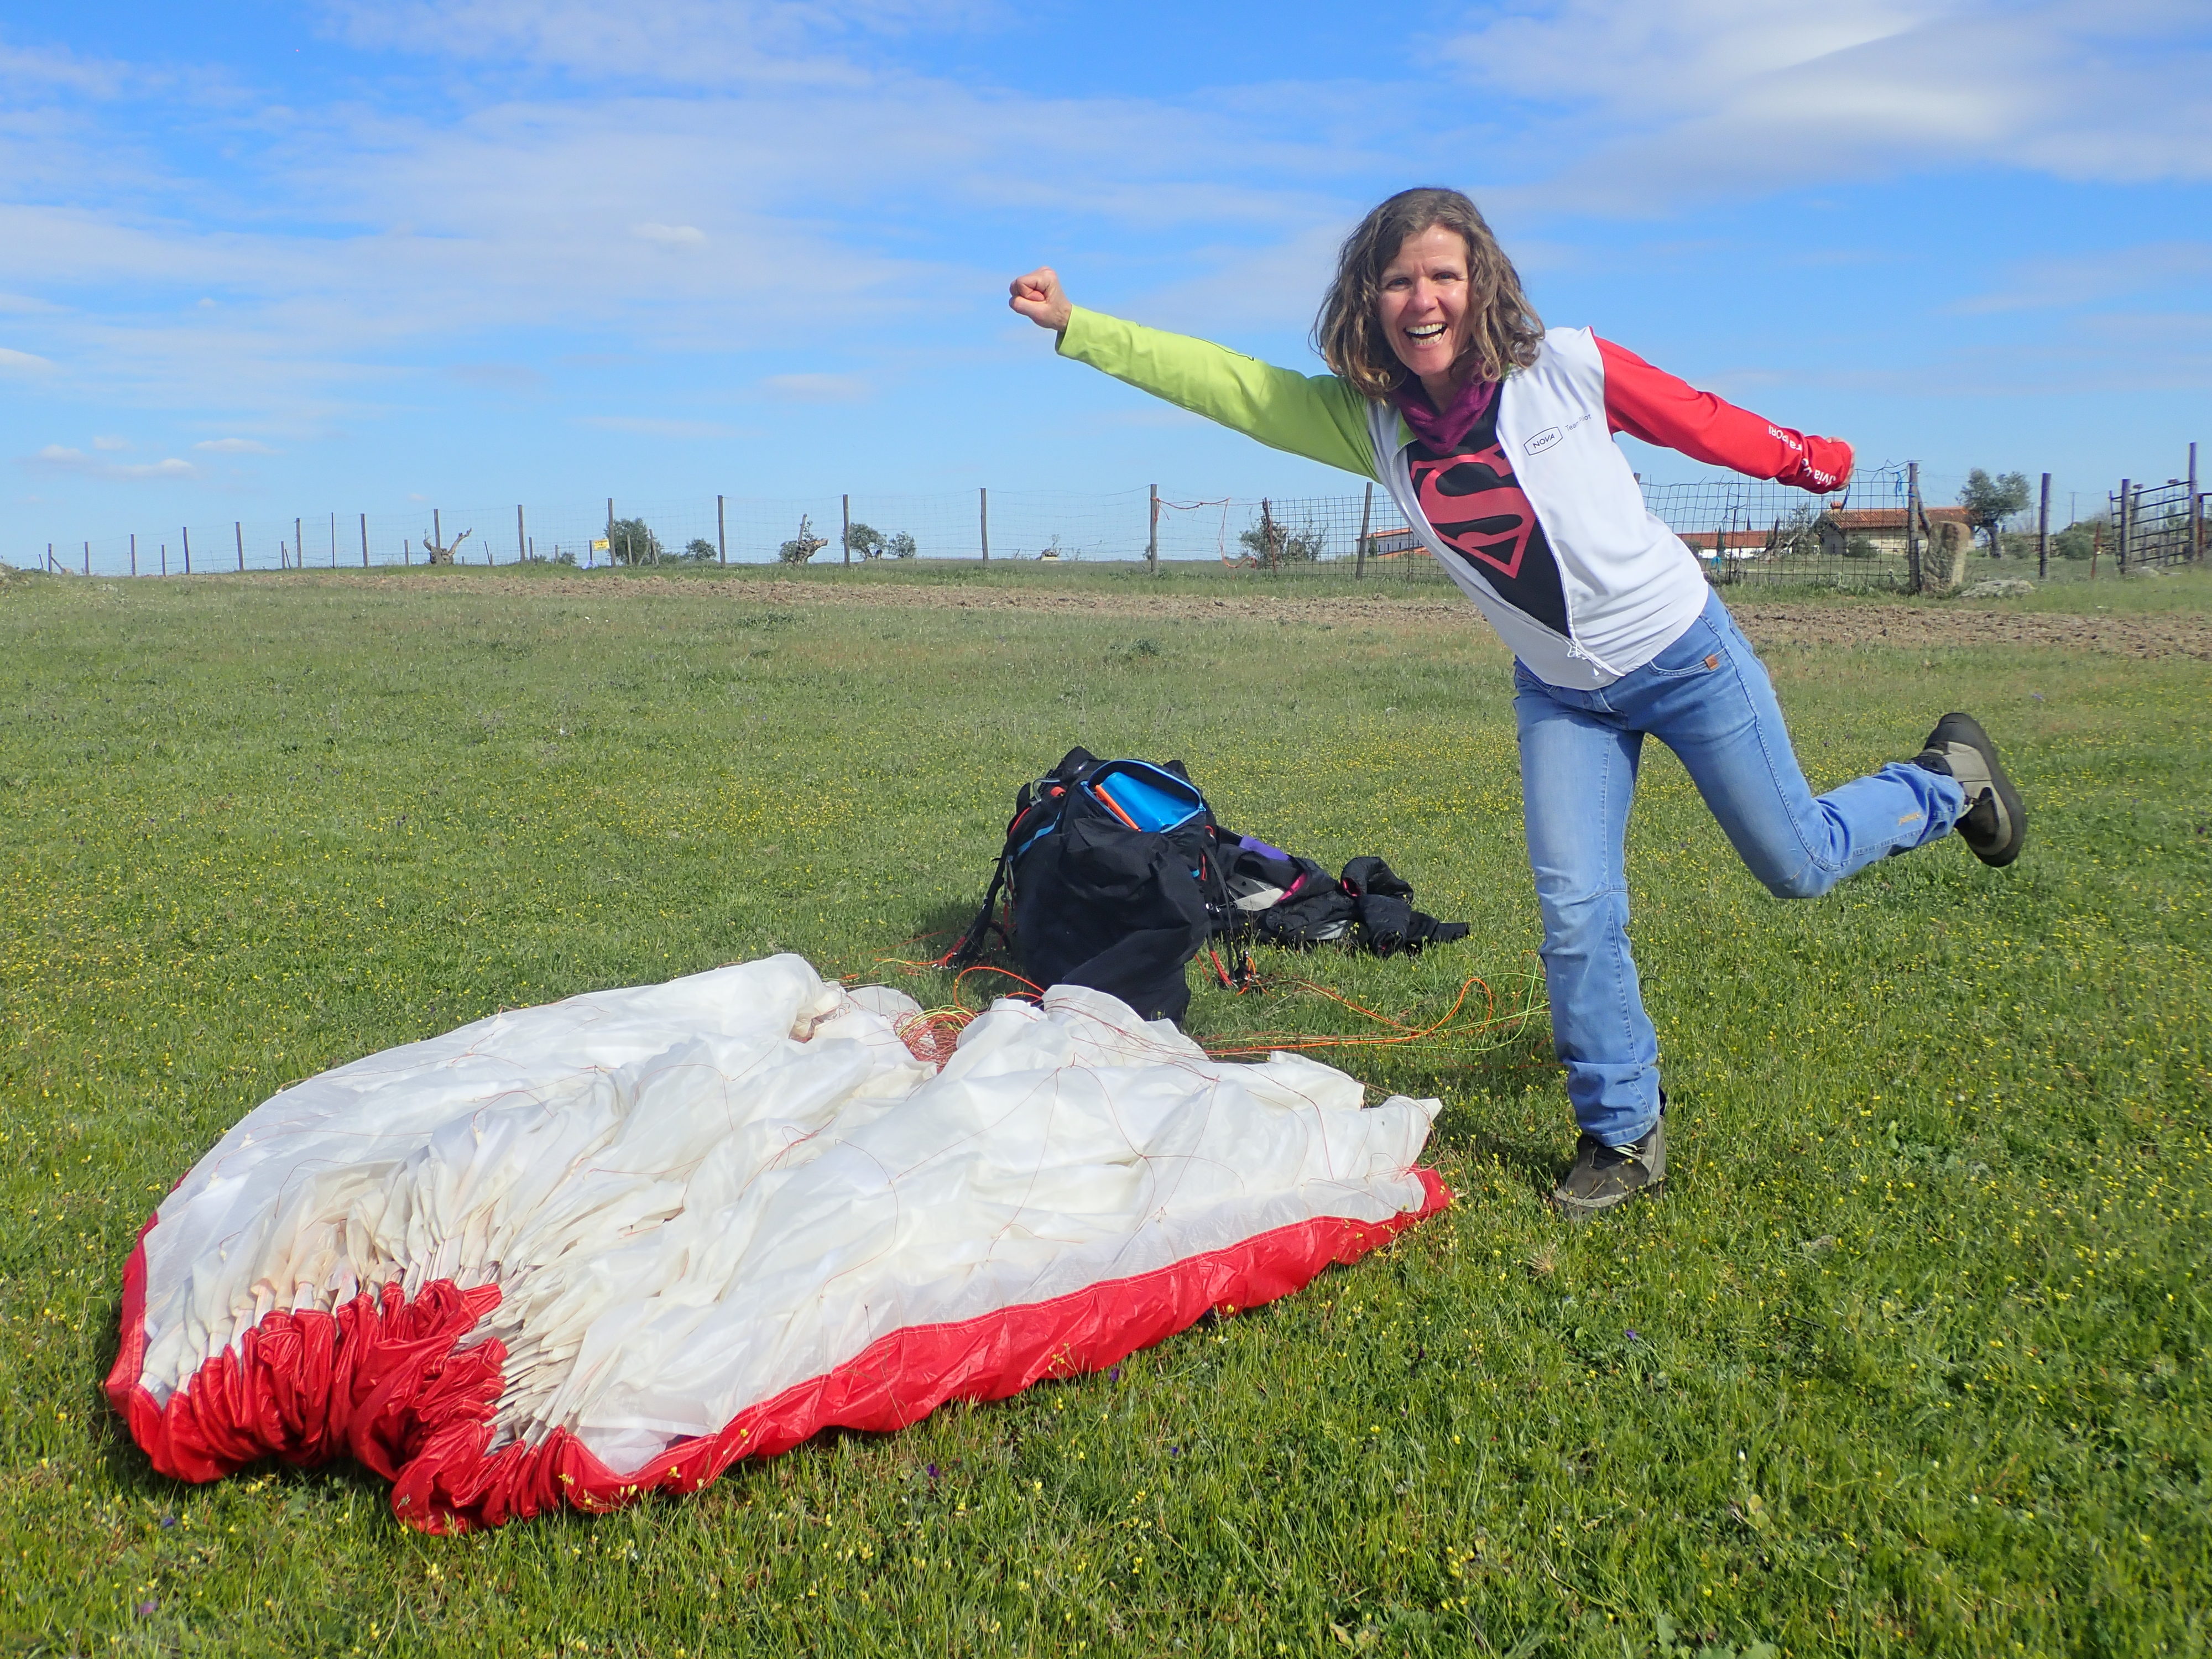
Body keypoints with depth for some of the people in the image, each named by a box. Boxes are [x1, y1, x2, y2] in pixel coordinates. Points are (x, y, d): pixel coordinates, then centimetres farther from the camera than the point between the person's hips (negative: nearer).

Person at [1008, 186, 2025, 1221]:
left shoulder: (1563, 367, -18)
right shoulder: (1366, 420, -9)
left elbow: (1697, 422, -5)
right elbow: (1228, 383, -11)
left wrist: (1812, 462, 8)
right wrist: (1073, 325, -15)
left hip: (1685, 654, -3)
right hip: (1562, 696, 3)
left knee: (1797, 865, 9)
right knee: (1576, 914, -4)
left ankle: (1949, 778, 41)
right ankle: (1623, 1137, 15)